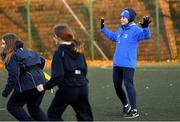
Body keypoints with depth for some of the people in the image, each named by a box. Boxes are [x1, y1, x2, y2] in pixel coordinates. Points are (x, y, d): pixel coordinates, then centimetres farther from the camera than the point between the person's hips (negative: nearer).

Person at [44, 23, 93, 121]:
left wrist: (46, 86, -12)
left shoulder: (59, 52, -12)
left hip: (67, 89, -6)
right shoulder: (78, 50, 9)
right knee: (85, 117, 15)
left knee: (53, 114, 11)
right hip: (82, 88, 7)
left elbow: (57, 76, -19)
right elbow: (84, 70, 14)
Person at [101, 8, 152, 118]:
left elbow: (146, 36, -25)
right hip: (117, 63, 8)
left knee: (128, 85, -11)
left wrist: (145, 27, -43)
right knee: (117, 86, 11)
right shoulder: (120, 30, 16)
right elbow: (112, 36, 36)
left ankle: (134, 110, -7)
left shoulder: (135, 30, -8)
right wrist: (103, 28, 39)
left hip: (128, 64, -8)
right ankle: (126, 105, 29)